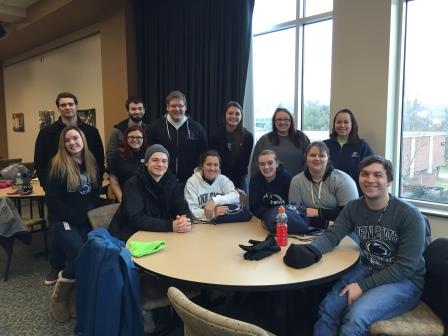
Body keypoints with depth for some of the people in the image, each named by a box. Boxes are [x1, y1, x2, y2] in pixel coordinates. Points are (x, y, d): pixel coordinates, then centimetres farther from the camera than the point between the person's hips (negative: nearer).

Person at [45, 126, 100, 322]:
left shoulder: (91, 163, 9)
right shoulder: (57, 164, -7)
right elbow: (51, 198, -10)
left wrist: (90, 212, 0)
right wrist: (73, 217, -12)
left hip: (86, 221, 5)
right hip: (62, 221, -4)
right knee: (79, 255, -25)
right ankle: (59, 296, 1)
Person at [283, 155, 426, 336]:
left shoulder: (410, 215, -18)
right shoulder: (354, 208, -2)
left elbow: (405, 267, -18)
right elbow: (332, 235, -10)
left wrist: (363, 286, -21)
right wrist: (309, 251, -33)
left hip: (404, 280, -4)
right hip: (368, 270, 5)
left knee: (356, 317, -26)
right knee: (327, 308, -17)